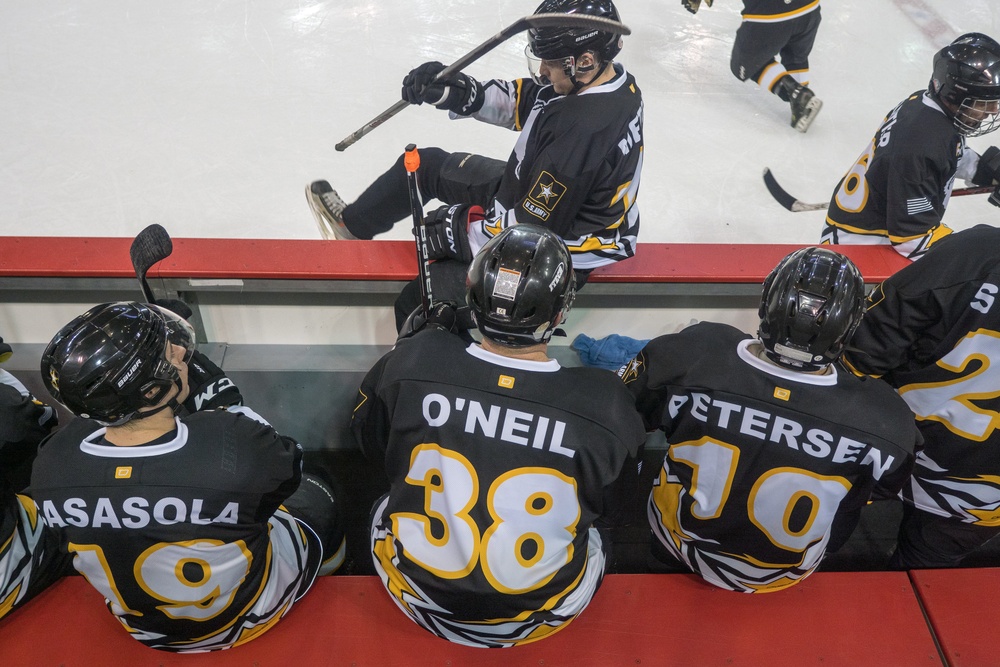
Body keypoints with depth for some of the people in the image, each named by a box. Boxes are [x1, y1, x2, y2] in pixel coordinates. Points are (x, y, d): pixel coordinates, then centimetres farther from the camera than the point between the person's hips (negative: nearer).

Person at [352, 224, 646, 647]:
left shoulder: (412, 363, -21)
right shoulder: (603, 405, -24)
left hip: (419, 597, 1)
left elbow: (370, 444, 2)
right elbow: (606, 505, -3)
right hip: (537, 616, 0)